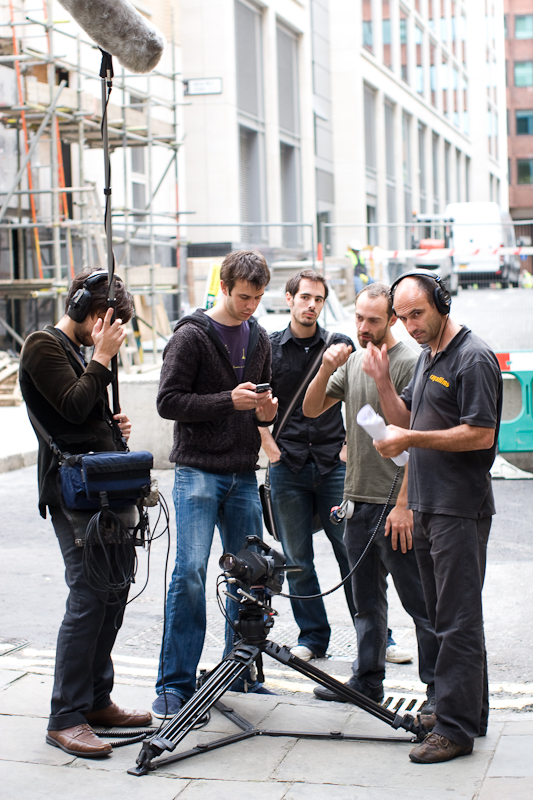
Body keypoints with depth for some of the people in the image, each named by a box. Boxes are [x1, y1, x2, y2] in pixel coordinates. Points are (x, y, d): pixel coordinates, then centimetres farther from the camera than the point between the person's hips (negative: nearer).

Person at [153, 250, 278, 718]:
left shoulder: (258, 338, 13)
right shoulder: (192, 335, -6)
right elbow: (169, 400, -12)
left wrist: (266, 412, 2)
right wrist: (229, 400, -19)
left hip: (243, 474, 6)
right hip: (199, 471, -6)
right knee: (190, 573, -11)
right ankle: (176, 684, -4)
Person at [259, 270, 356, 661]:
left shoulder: (341, 345, 5)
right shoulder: (269, 348, 5)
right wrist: (272, 450, -2)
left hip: (334, 464, -1)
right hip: (288, 467, 1)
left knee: (352, 551, -3)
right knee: (297, 559, 6)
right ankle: (313, 637, 17)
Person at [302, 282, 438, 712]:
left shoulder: (408, 363, -11)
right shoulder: (352, 359, 12)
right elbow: (311, 410, 14)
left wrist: (404, 505, -19)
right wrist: (326, 370, -5)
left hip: (395, 503, -7)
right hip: (358, 498, 7)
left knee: (418, 600, -2)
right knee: (366, 598, 16)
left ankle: (440, 687, 7)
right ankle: (368, 679, 26)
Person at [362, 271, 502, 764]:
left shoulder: (474, 359, -13)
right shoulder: (427, 357, 16)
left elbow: (481, 433, -20)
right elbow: (405, 419, 20)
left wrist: (412, 440, -17)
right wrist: (383, 381, 4)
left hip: (461, 510, -9)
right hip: (427, 505, 10)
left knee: (458, 620, -6)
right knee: (442, 614, 15)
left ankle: (456, 728, -2)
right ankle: (469, 712, 26)